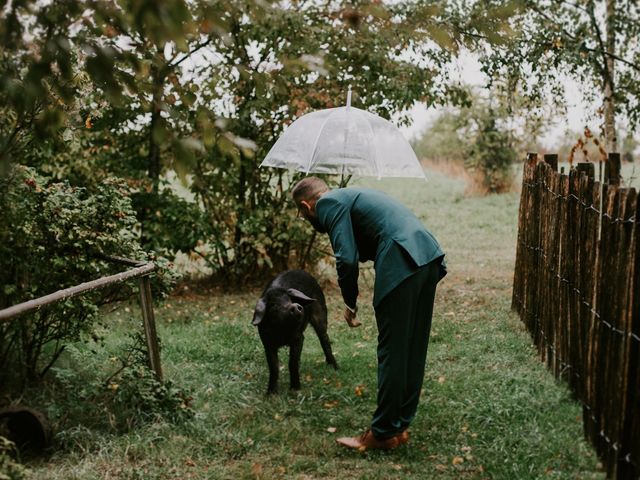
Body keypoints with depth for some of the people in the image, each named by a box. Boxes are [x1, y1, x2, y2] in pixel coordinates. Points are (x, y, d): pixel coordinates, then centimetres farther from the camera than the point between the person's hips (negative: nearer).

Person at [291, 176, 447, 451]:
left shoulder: (329, 204, 0)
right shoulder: (349, 196, 28)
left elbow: (347, 260, -9)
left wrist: (350, 304, 4)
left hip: (402, 263, -9)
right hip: (428, 257, 9)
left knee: (391, 353, 0)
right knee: (413, 351, 15)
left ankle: (383, 433, 10)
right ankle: (400, 425, 26)